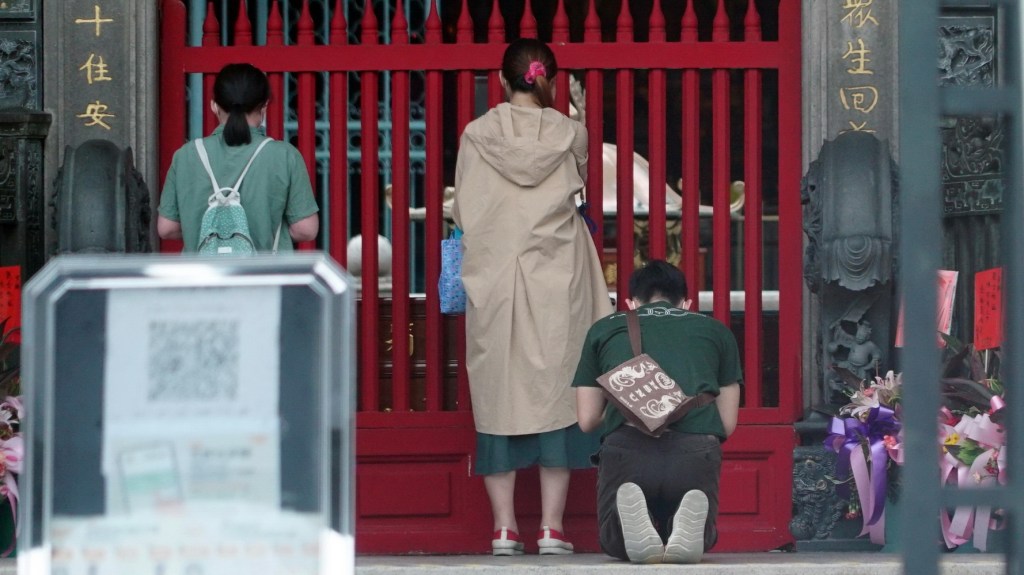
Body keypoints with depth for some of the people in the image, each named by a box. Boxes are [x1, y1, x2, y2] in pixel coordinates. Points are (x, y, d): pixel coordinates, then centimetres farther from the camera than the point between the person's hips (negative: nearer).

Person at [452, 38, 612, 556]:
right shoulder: (570, 134, -1)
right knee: (555, 393, 4)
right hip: (557, 281, 0)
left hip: (493, 282, 0)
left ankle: (504, 528, 3)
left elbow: (462, 213, 4)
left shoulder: (477, 136, -2)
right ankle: (552, 527, 2)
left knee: (498, 395, 5)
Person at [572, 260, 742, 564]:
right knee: (700, 538, 23)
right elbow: (728, 423, 25)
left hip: (627, 445, 0)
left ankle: (631, 517, -18)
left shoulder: (604, 329, 26)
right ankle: (690, 524, -16)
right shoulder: (715, 330, 26)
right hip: (697, 446, 1)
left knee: (615, 540, 20)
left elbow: (587, 419, 25)